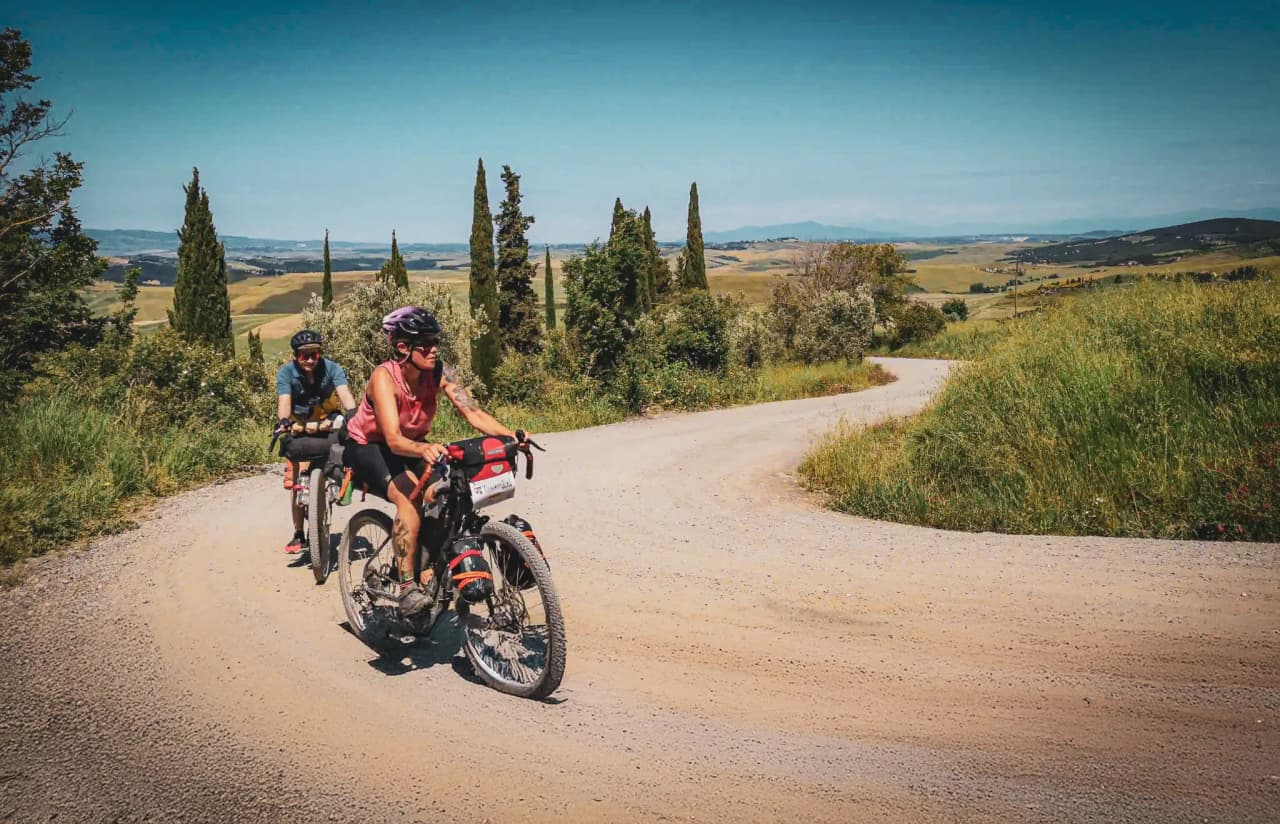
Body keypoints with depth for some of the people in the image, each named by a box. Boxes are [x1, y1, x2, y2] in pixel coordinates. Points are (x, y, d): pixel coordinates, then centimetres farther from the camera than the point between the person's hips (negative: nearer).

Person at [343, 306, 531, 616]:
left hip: (411, 444, 5)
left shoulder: (438, 371, -18)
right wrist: (424, 449, -61)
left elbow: (473, 412, -26)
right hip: (367, 448, -5)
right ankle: (407, 587, -26)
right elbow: (394, 439, -40)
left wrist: (508, 434, -43)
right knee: (409, 496, -31)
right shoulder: (384, 377, -30)